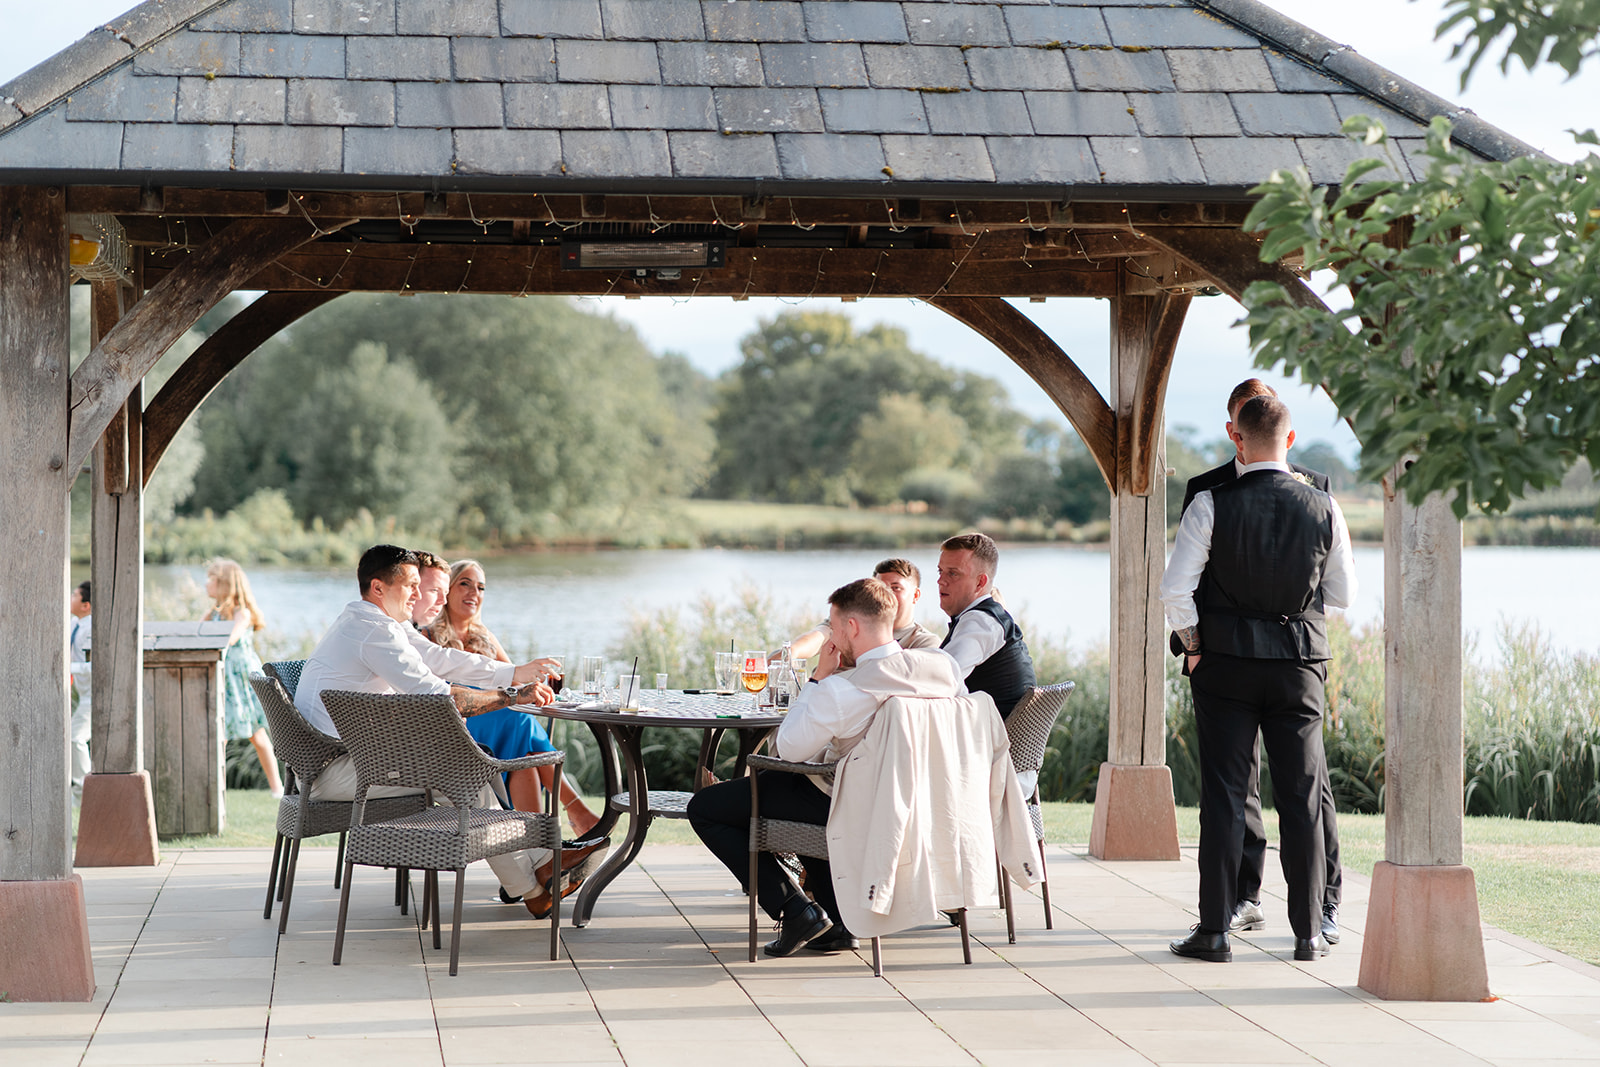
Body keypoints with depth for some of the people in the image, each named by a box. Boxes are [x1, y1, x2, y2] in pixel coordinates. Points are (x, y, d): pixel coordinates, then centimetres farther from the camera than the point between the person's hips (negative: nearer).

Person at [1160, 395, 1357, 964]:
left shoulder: (1211, 505, -9)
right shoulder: (1324, 508, -2)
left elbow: (1175, 588, -12)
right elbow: (1342, 594, 7)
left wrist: (1193, 647, 1)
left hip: (1226, 662, -2)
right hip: (1300, 664, 2)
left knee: (1223, 795, 2)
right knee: (1300, 798, 7)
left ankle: (1214, 931, 3)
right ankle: (1308, 933, 10)